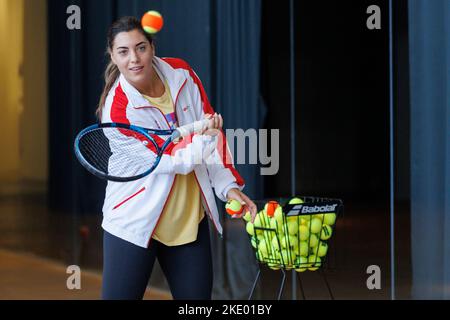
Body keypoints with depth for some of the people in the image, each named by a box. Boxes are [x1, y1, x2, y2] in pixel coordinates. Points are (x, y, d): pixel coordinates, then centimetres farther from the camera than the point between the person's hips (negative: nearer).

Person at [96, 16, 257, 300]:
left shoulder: (181, 74, -4)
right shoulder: (118, 108, -19)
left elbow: (211, 131, 3)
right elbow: (167, 159, -20)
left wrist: (228, 186, -4)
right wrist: (200, 141, -38)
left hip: (190, 220, 5)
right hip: (135, 221, -4)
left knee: (198, 295, 6)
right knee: (121, 294, -2)